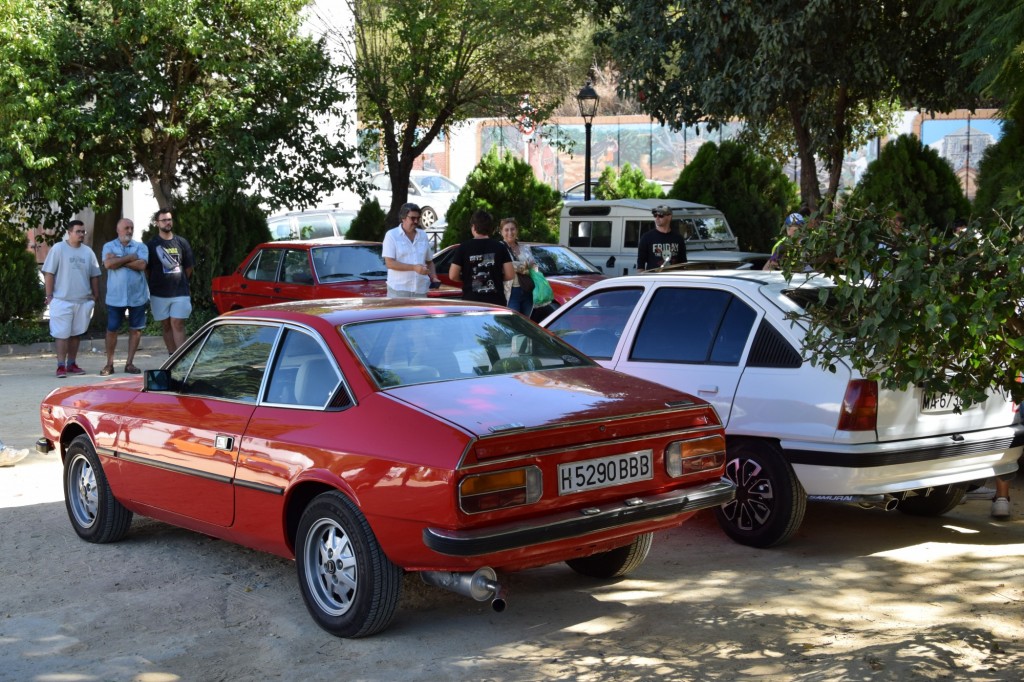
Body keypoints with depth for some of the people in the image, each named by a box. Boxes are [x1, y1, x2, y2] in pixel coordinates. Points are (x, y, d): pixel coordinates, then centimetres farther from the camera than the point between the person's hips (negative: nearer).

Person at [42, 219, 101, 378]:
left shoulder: (88, 252, 10)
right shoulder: (58, 249, -4)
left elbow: (94, 276, 16)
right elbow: (48, 273, -4)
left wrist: (95, 296, 10)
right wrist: (49, 295, -8)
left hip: (83, 301, 5)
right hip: (62, 300, -4)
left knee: (76, 333, 10)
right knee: (62, 334, -4)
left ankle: (72, 364, 18)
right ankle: (61, 366, -2)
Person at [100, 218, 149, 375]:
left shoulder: (140, 247, 6)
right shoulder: (109, 246, 5)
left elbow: (142, 265, -12)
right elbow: (108, 264, -14)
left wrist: (119, 261, -11)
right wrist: (130, 258, -10)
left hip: (137, 296, 1)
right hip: (115, 296, -1)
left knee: (135, 329, 4)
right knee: (111, 330, 2)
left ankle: (129, 363, 14)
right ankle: (109, 364, 12)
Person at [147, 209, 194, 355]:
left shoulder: (182, 242, 4)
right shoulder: (152, 244, 0)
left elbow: (189, 267, 12)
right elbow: (146, 269, 5)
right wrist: (158, 282, 8)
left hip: (180, 292, 0)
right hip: (159, 293, 0)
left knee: (177, 325, -7)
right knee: (166, 326, 7)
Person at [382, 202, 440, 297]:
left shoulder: (423, 235, 15)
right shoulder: (391, 235, 0)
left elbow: (429, 261, 23)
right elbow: (389, 263, -10)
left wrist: (434, 278, 4)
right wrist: (414, 267, -18)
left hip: (420, 289, 4)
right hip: (398, 290, -4)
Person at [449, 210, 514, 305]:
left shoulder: (463, 247, -2)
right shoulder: (499, 247, 2)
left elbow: (453, 275, -5)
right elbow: (510, 274, -2)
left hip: (471, 301, -1)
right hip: (496, 301, 1)